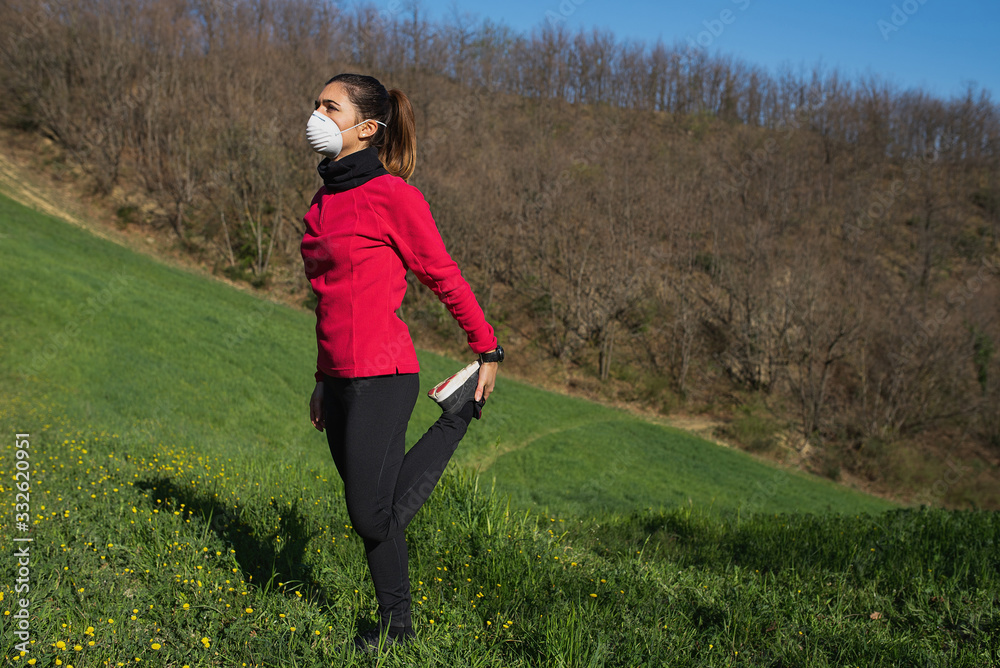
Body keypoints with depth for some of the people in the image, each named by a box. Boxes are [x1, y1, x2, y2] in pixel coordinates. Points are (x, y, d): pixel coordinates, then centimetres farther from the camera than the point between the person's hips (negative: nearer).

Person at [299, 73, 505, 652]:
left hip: (381, 376, -8)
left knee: (375, 518, -3)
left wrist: (489, 352, 1)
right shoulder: (325, 201, 14)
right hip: (342, 378, 8)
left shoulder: (391, 193, -11)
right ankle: (397, 629, 26)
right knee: (373, 517, 12)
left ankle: (461, 410, 11)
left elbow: (444, 276, -5)